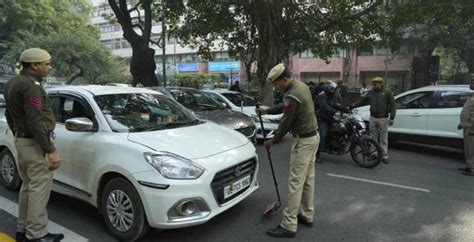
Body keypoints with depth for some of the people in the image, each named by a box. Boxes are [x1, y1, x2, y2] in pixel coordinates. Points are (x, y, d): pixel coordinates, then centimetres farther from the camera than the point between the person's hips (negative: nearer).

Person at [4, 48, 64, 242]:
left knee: (28, 187, 18)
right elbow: (35, 122, -25)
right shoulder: (30, 86, -20)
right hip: (35, 144, -10)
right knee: (39, 189, -3)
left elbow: (9, 115, 21)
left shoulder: (13, 83, 13)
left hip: (21, 141, 10)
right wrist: (51, 150, -25)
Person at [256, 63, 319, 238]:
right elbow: (284, 107, 21)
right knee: (308, 179, 16)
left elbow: (286, 123, -17)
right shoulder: (301, 86, 8)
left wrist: (273, 141, -3)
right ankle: (307, 216, 29)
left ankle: (289, 226, 2)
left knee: (295, 183, -6)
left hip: (303, 141, -10)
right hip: (312, 136, 10)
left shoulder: (292, 95, -24)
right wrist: (266, 111, 18)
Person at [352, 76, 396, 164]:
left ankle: (384, 156, 8)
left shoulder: (387, 92, -2)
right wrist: (354, 105, -6)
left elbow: (392, 105, -3)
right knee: (373, 138, 9)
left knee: (383, 139, 1)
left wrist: (392, 118, -9)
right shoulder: (370, 93, 8)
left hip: (383, 119, -4)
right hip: (373, 118, 4)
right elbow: (362, 100, 11)